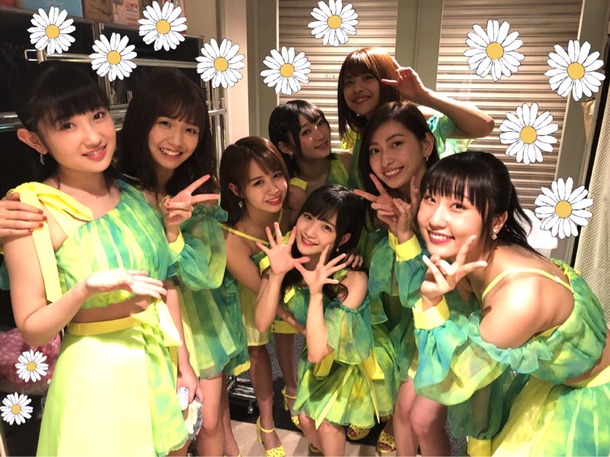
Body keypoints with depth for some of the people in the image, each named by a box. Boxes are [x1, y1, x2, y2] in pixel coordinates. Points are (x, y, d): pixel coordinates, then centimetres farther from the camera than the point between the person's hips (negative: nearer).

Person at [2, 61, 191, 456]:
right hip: (97, 372, -4)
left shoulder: (136, 193, -2)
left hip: (161, 359, 5)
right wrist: (85, 290, -30)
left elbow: (166, 280, 4)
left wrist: (183, 360, 7)